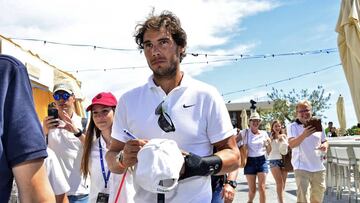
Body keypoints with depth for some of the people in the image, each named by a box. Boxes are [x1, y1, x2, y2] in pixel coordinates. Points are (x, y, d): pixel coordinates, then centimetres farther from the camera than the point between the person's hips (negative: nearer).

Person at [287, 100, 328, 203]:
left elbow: (324, 141, 18)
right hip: (301, 167, -5)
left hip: (319, 167, 5)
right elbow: (291, 144, -19)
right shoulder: (293, 127, -6)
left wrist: (325, 146, -7)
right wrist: (303, 135, -36)